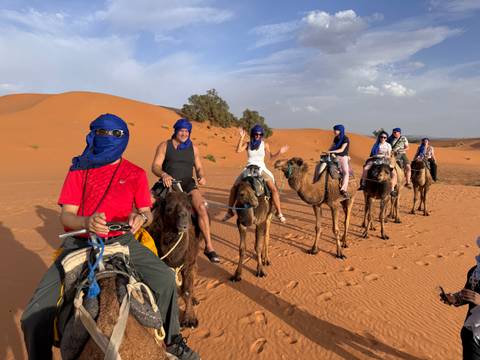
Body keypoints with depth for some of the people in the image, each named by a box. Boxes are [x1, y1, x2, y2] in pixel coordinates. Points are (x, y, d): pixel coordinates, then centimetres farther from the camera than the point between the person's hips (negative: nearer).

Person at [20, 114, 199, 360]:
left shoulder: (136, 174, 3)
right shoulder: (79, 170, 0)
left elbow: (147, 213, 8)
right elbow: (65, 215, -6)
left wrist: (141, 217, -18)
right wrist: (87, 222, -29)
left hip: (121, 241, 1)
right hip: (80, 242, 0)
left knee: (165, 279, -15)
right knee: (34, 317, -14)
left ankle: (172, 340, 13)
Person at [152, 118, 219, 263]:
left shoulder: (193, 148, 13)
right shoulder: (164, 145, 5)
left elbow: (199, 167, 16)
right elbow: (155, 166, -3)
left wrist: (202, 176, -8)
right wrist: (164, 174, -25)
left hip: (188, 183, 1)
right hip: (168, 183, 0)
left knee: (201, 207, -24)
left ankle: (209, 246, -17)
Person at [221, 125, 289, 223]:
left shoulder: (265, 145, 1)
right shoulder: (247, 144, 1)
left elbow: (271, 157, 8)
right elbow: (238, 150, -17)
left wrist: (279, 153, -8)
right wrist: (242, 137, -21)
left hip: (261, 168, -1)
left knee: (274, 189, -17)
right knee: (234, 187, -9)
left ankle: (279, 213, -5)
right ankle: (230, 211, 6)